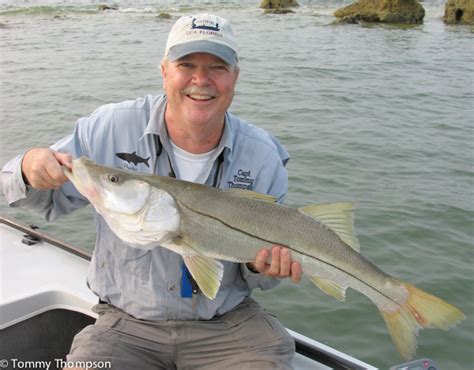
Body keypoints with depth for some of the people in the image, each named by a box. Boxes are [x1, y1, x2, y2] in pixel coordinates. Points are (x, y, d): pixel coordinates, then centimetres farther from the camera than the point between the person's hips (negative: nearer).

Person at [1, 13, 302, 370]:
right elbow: (49, 200, 0)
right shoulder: (110, 127, -9)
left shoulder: (263, 156, -7)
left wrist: (262, 266, -21)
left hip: (228, 323, 1)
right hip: (127, 323, 0)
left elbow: (262, 265, 2)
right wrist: (30, 169, -21)